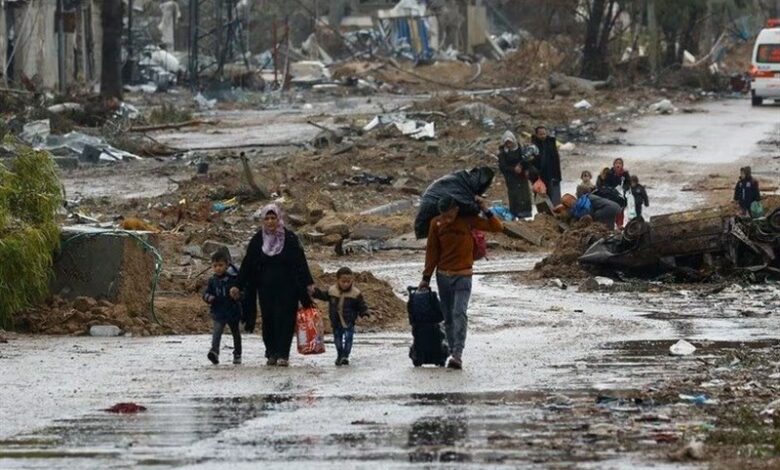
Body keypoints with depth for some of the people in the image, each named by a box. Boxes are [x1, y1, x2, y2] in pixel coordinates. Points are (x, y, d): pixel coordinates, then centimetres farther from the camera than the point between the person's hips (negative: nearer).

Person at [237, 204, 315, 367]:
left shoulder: (290, 238, -2)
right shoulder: (258, 240, 5)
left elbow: (300, 262, -3)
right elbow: (247, 265, 7)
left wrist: (308, 283, -9)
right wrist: (238, 285, 5)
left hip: (286, 288, -3)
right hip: (266, 288, 3)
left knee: (284, 320, -8)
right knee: (268, 321, 3)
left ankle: (283, 355, -8)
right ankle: (272, 354, 12)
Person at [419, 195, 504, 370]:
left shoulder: (468, 220, -5)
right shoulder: (436, 224, -1)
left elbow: (497, 227, -3)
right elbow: (432, 252, 7)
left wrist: (486, 210, -15)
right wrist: (426, 277, 8)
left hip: (462, 276, -3)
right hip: (443, 276, 3)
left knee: (459, 313, -18)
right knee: (448, 317, 6)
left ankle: (457, 354, -24)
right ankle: (452, 352, 14)